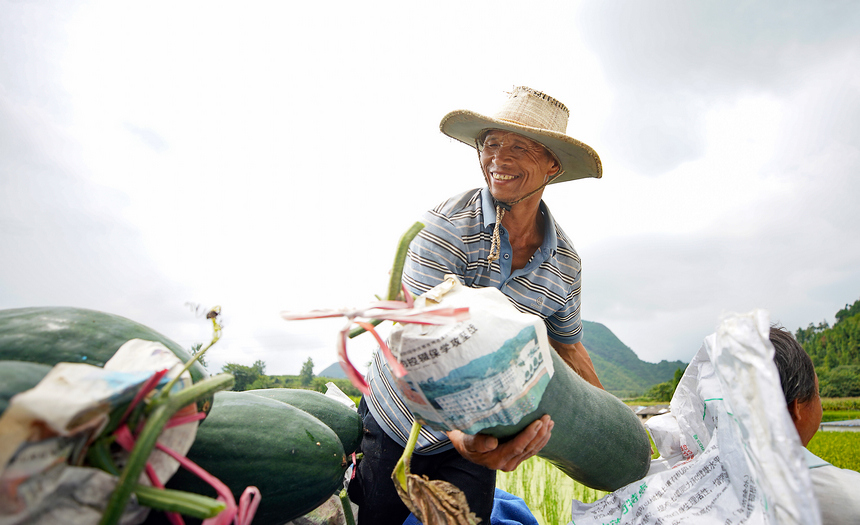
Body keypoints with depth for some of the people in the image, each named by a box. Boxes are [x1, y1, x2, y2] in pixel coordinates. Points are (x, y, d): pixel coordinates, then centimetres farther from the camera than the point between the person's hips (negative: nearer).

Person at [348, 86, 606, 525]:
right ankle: (360, 475, 40)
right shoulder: (446, 227, -22)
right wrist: (460, 430, -45)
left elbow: (569, 349, 9)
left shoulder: (566, 263, -6)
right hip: (399, 419, -2)